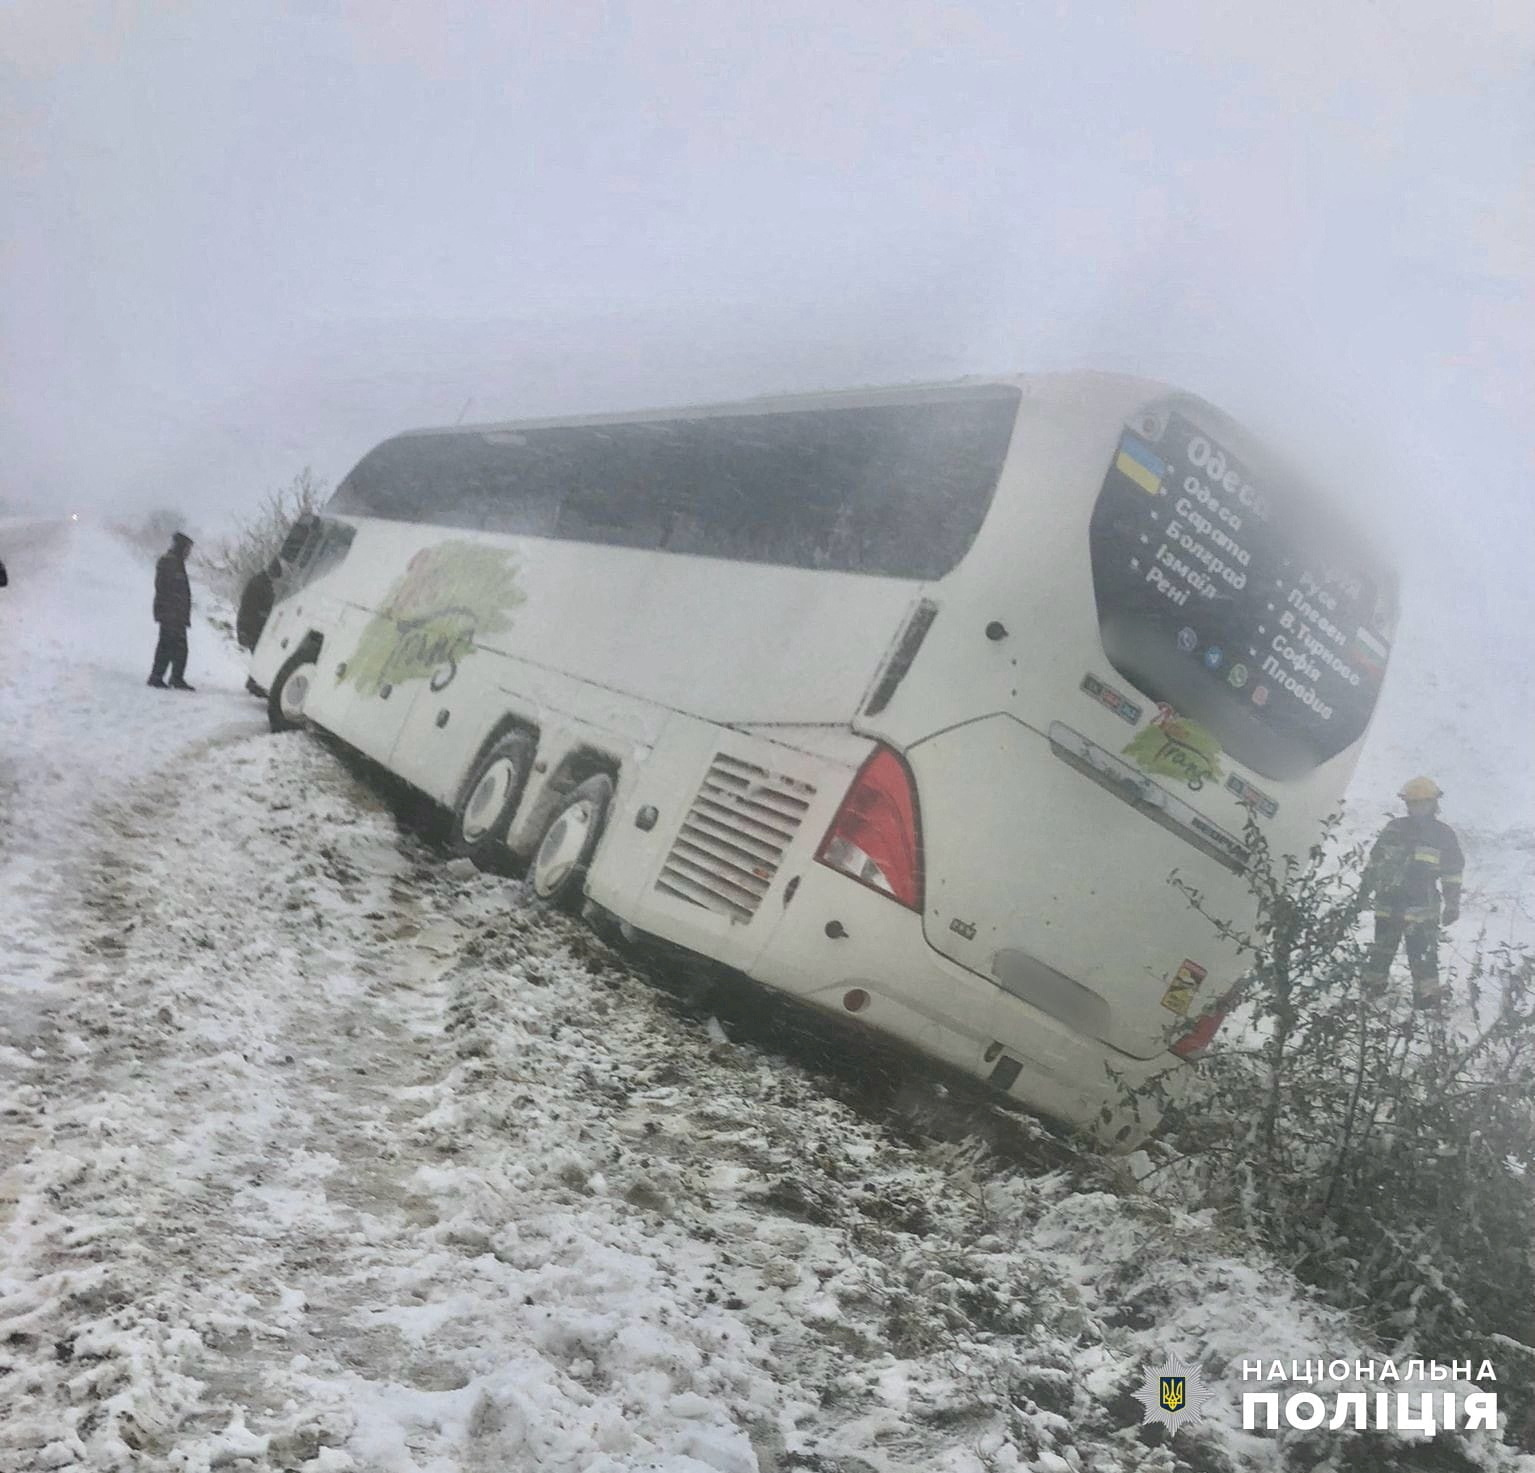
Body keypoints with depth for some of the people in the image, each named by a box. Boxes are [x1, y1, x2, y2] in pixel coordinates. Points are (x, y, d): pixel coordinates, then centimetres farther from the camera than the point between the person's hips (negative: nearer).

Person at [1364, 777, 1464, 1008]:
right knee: (1382, 949, 15)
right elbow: (1375, 861, 17)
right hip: (1388, 904, 4)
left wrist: (1452, 906, 0)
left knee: (1423, 952, -8)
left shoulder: (1444, 834, -1)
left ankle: (1427, 995, -1)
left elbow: (1453, 874, 2)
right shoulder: (1394, 829, 7)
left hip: (1421, 909, -4)